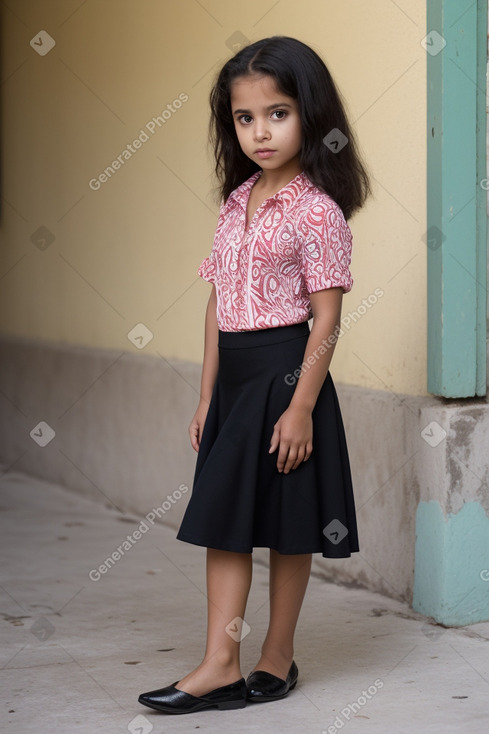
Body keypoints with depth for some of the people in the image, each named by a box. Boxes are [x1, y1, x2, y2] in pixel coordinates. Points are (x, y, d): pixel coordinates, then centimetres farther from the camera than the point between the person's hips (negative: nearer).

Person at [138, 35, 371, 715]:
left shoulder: (317, 210, -11)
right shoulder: (236, 202, 10)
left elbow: (326, 321, -14)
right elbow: (220, 304, 12)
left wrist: (301, 406, -18)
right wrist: (207, 395, 11)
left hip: (287, 373, -7)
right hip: (233, 375, 7)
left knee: (287, 524, 4)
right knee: (222, 518, 5)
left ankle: (278, 657, 17)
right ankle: (220, 664, 8)